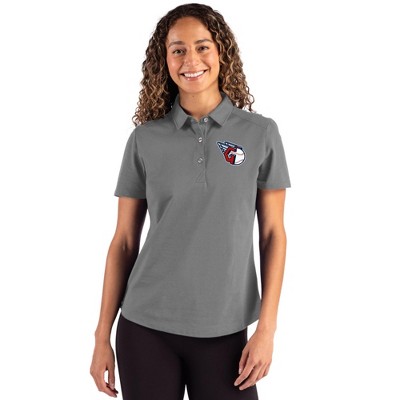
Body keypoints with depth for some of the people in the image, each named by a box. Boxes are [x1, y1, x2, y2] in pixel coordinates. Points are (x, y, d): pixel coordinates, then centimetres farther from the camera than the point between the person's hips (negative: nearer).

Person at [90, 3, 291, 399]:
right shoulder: (145, 138, 1)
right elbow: (124, 240, 4)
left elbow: (273, 234, 1)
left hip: (225, 332, 0)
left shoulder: (261, 133, -1)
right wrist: (102, 335, 3)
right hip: (145, 327, 1)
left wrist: (267, 327, -5)